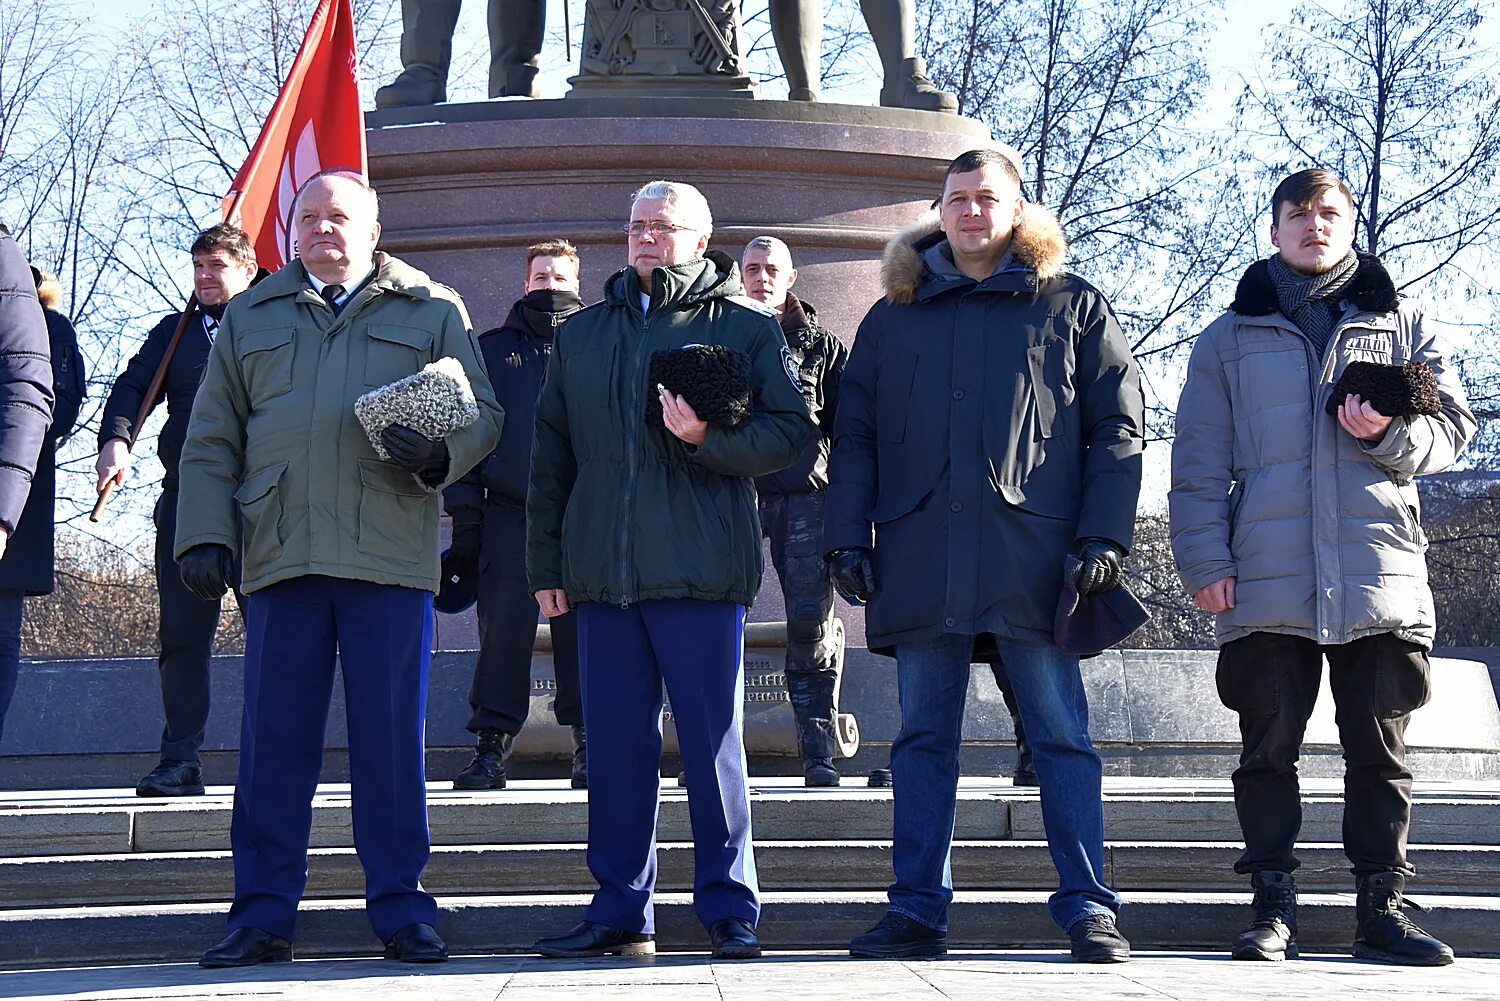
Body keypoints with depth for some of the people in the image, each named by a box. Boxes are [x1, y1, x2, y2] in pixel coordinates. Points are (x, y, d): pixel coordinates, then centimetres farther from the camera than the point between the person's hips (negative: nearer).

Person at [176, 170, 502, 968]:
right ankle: (263, 914, 8)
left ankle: (400, 910, 8)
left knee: (391, 740, 0)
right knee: (274, 739, 1)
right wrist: (203, 534, 2)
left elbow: (482, 415, 9)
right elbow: (211, 441, 15)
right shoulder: (251, 317, 18)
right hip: (279, 557, 2)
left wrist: (437, 454, -12)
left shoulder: (432, 312, 13)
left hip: (389, 557, -2)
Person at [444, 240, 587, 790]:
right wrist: (465, 510, 0)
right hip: (509, 513, 1)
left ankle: (589, 745, 5)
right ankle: (491, 745, 2)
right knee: (502, 631, -2)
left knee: (581, 631, -1)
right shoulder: (492, 349, 15)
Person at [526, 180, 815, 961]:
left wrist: (707, 437, -18)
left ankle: (729, 909, 7)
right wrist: (545, 561, 13)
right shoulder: (583, 333, 18)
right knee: (615, 743, 6)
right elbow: (550, 454, 18)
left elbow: (791, 431, -2)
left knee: (713, 741, -1)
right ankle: (620, 910, 13)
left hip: (702, 571, -4)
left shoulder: (746, 326, 5)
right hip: (603, 571, 4)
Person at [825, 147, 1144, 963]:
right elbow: (853, 437, 15)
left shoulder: (1073, 307, 10)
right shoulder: (891, 318, 17)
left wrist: (1103, 534, -6)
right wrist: (848, 539, 4)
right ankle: (917, 910, 9)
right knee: (923, 738, 5)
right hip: (920, 560, 3)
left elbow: (1117, 427, 5)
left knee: (1062, 736, -3)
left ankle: (1088, 907, 1)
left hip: (1033, 557, -2)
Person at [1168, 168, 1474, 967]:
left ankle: (1379, 907, 10)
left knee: (1379, 750, 3)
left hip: (1380, 573, 1)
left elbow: (1451, 424, 9)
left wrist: (1389, 434, -12)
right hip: (1266, 584, 0)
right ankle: (1273, 907, 6)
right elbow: (1198, 460, 7)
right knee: (1269, 747, 0)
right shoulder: (1230, 337, 12)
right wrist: (1204, 558, -4)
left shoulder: (1399, 322, 14)